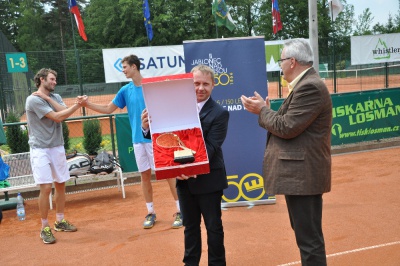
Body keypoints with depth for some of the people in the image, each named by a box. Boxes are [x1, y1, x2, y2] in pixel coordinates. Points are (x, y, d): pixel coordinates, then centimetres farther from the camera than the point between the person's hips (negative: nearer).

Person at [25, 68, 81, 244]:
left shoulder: (55, 97, 12)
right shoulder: (33, 100, -10)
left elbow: (65, 112, -7)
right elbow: (57, 117, -16)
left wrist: (48, 98, -10)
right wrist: (77, 105, -12)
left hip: (57, 147, 7)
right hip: (40, 149, -7)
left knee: (60, 184, 11)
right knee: (46, 188, -9)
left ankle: (60, 221, 24)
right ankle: (45, 228, 2)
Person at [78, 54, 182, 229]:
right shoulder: (125, 90, 8)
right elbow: (108, 109, 14)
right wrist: (88, 104, 5)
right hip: (138, 139, 5)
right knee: (145, 175, 10)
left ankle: (180, 211, 8)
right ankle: (150, 212, 22)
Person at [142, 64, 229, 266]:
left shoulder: (219, 113, -9)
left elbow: (210, 147, -18)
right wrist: (147, 128, -18)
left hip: (208, 179, -4)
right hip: (184, 179, 4)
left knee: (213, 226, 11)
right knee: (190, 226, 18)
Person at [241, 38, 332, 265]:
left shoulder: (310, 87, -18)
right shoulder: (305, 84, 15)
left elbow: (287, 127, -22)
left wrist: (263, 111, -7)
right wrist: (266, 112, 6)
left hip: (303, 174, -11)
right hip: (300, 172, 11)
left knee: (309, 239, -2)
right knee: (306, 234, 21)